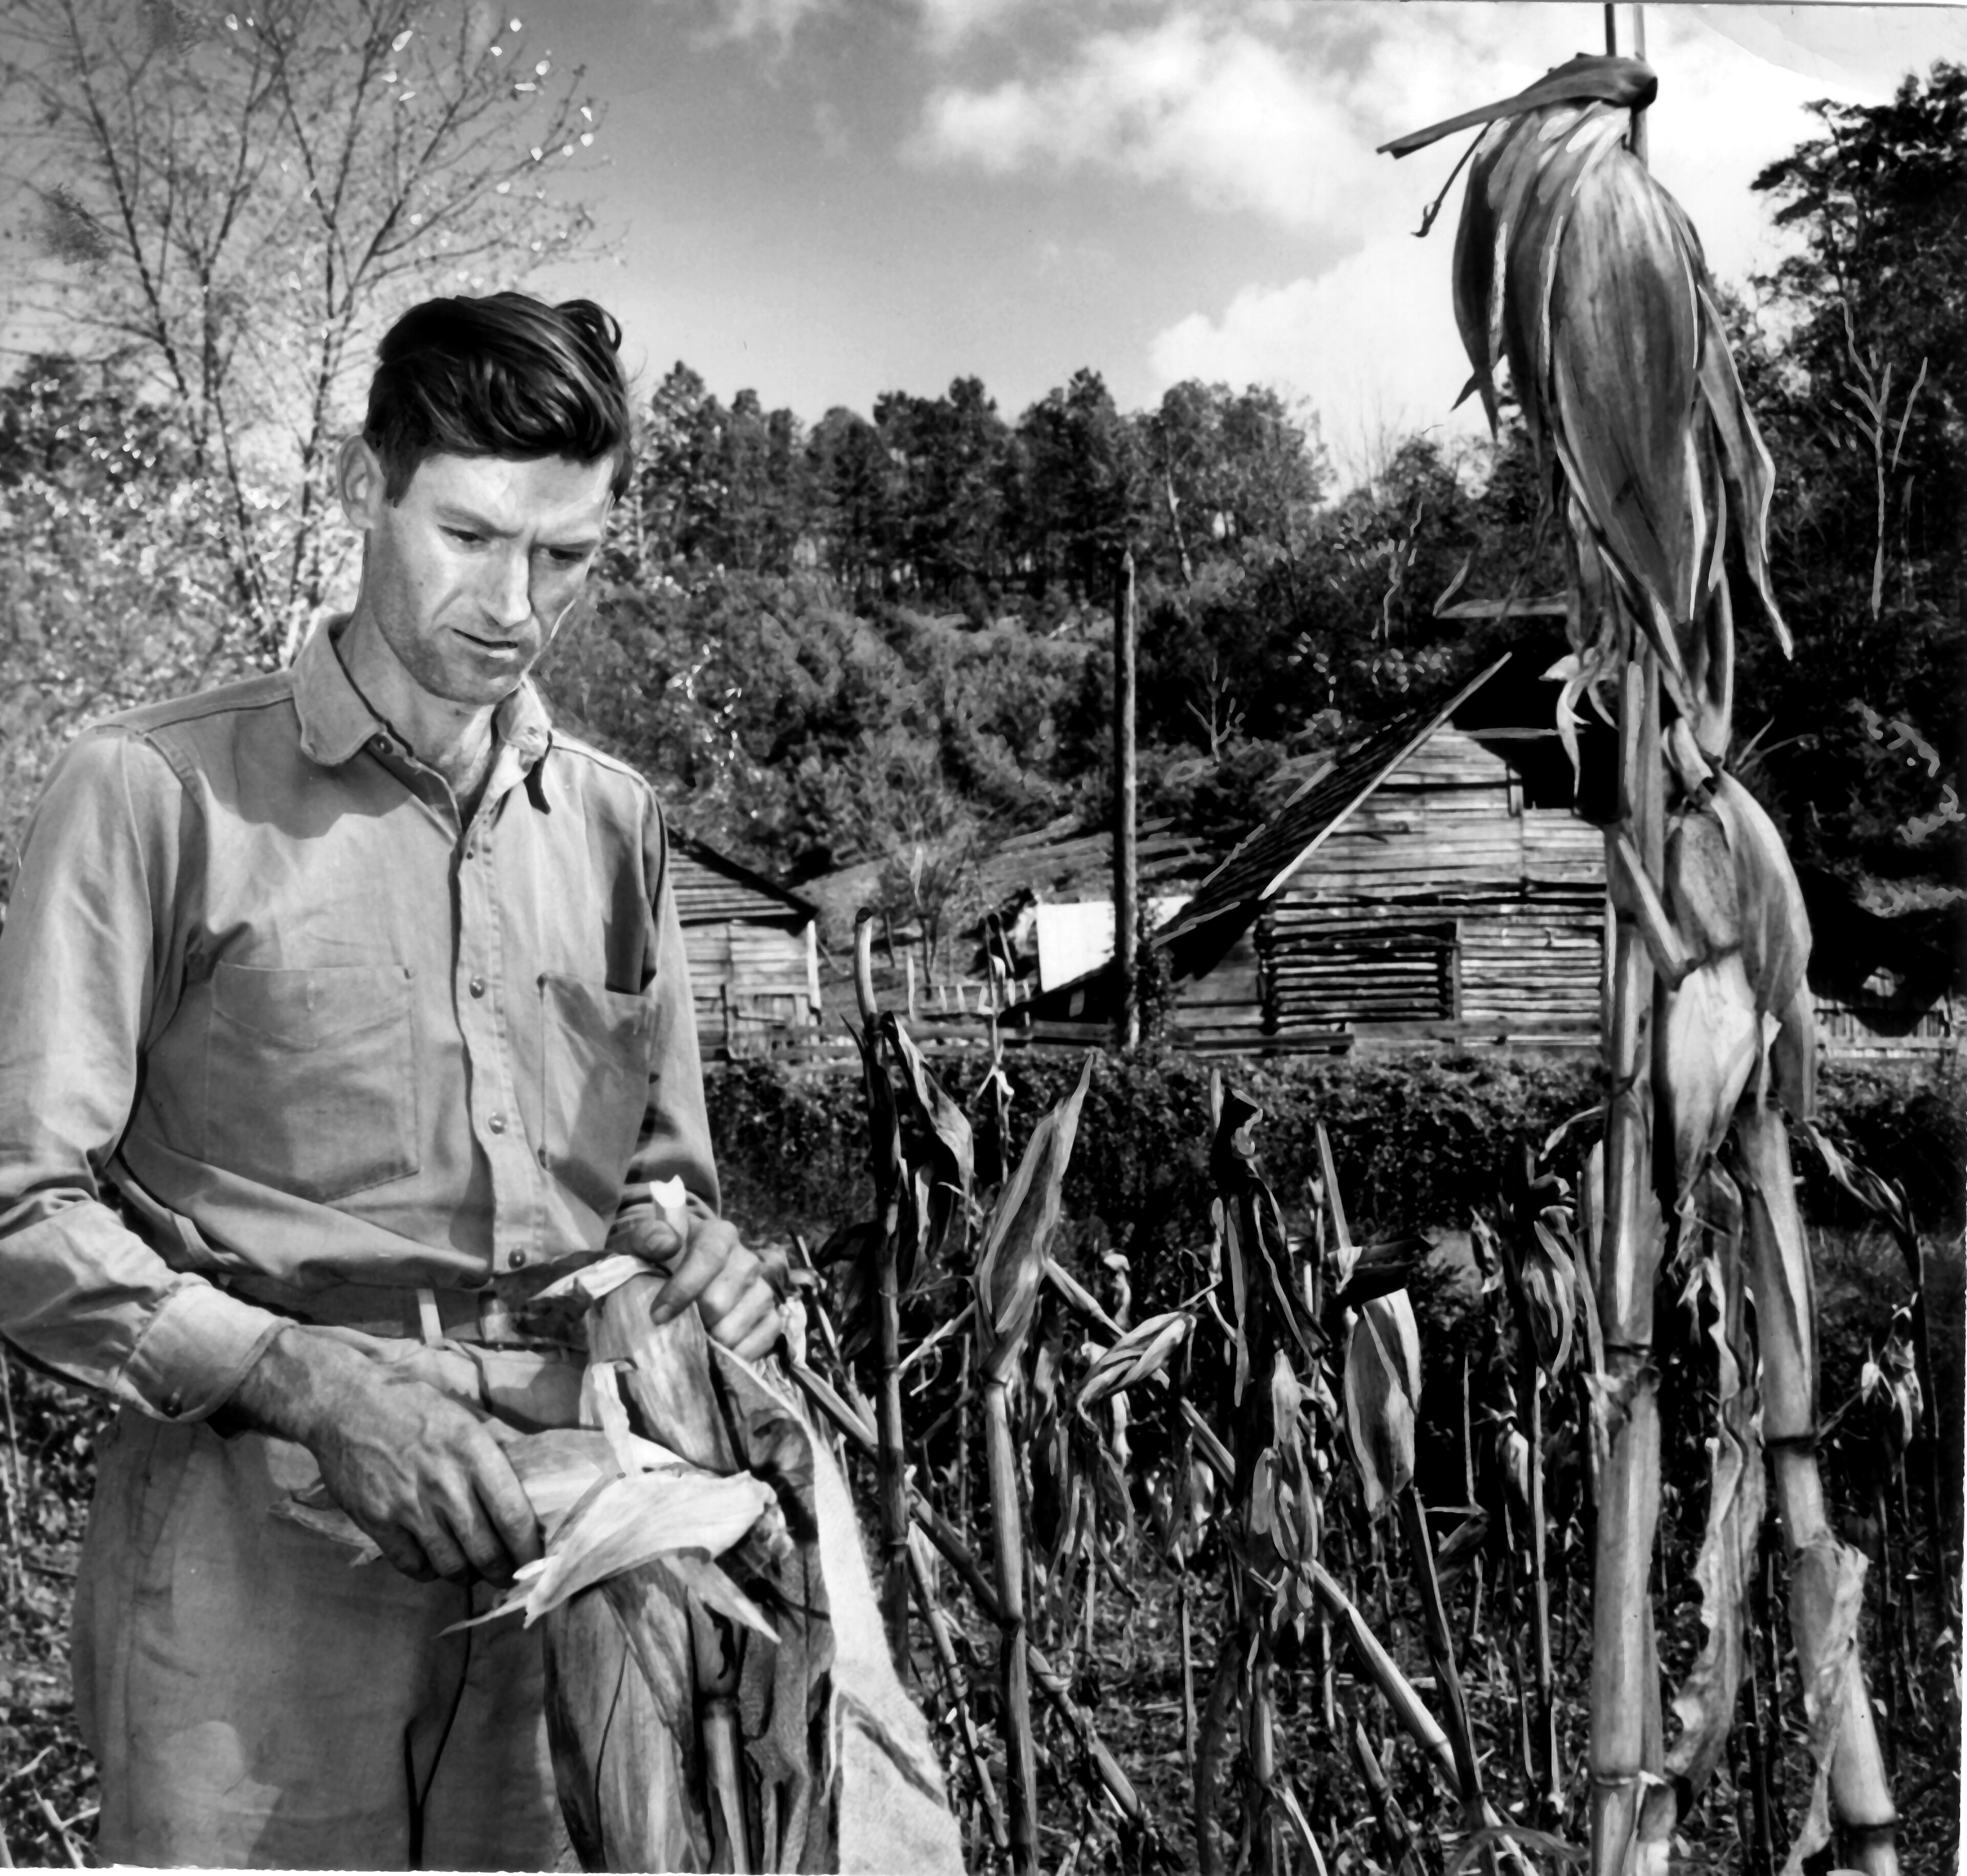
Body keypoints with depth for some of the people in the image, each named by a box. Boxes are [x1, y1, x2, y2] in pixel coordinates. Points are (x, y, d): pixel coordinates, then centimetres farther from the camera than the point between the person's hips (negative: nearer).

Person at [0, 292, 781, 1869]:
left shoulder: (615, 822, 12)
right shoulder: (158, 790, -3)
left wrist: (698, 1258, -3)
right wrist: (309, 1380, -19)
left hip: (562, 1543, 4)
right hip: (254, 1550, -4)